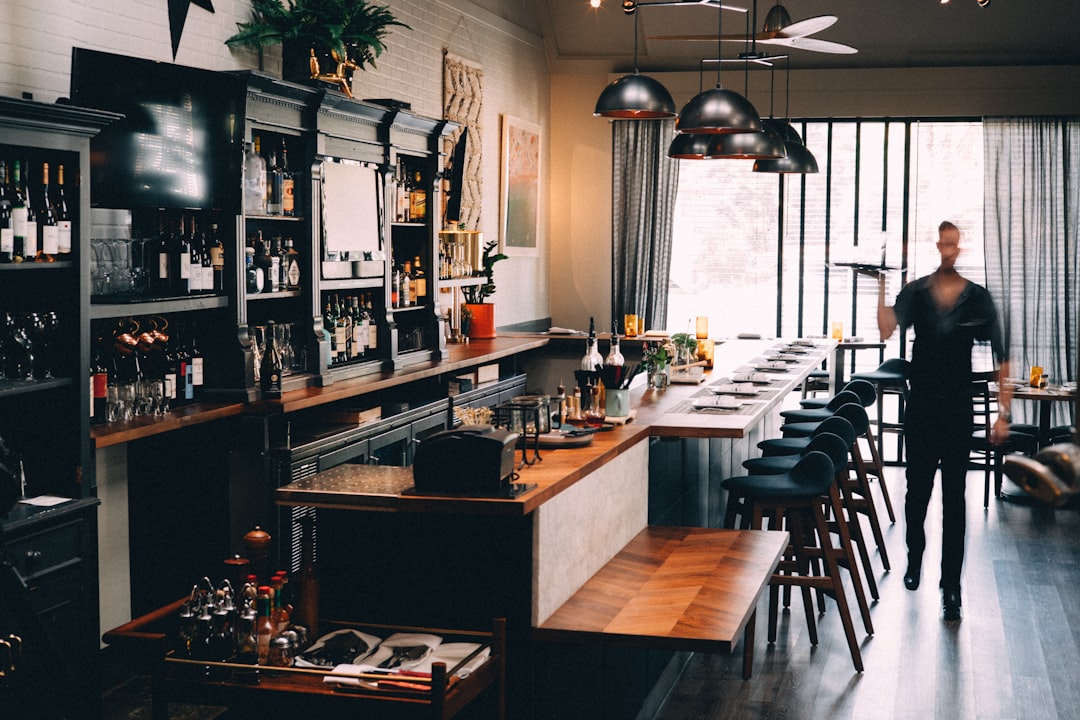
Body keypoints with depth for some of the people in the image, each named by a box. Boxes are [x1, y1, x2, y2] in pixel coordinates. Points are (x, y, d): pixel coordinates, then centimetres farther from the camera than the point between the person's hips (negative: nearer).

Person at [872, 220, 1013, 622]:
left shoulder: (978, 298, -3)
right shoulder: (915, 293, -2)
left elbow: (1001, 359, -2)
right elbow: (887, 330, -19)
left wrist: (1003, 413, -6)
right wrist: (881, 287, -27)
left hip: (958, 411, -1)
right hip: (920, 408, 1)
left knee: (954, 499, -2)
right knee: (917, 489, 14)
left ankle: (951, 588, 4)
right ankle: (915, 558, 39)